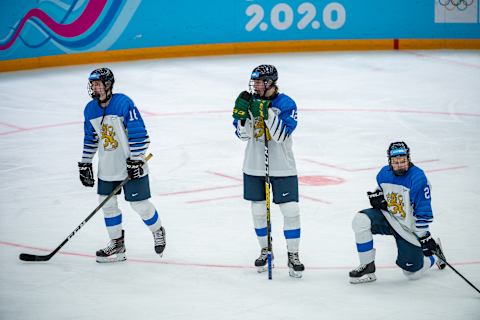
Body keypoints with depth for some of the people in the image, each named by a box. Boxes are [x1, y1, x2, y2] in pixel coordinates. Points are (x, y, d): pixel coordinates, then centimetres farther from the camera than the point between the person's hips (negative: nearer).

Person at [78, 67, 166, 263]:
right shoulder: (90, 110, 2)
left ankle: (158, 232, 27)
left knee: (139, 203, 0)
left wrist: (136, 160, -21)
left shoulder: (124, 104, -19)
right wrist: (85, 164, 11)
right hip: (107, 168, 6)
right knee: (107, 203, 6)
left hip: (130, 164, -6)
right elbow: (90, 139, 14)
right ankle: (117, 243, 18)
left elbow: (139, 133, -19)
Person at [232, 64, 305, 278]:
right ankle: (265, 250, 29)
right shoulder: (249, 101, 0)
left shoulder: (286, 104, -11)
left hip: (282, 167, -3)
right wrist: (242, 113, -20)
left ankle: (293, 255, 6)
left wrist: (267, 113, -30)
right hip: (255, 166, 4)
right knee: (258, 210, 11)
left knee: (291, 211, -6)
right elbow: (243, 134, -4)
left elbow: (281, 135, -21)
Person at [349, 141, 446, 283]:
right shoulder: (384, 173, -5)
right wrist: (377, 196, -3)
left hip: (409, 228, -5)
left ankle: (434, 255, 32)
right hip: (388, 217, 5)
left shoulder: (418, 178, -24)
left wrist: (425, 237, -22)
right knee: (360, 221, -22)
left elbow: (423, 213, -22)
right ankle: (367, 267, -9)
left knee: (413, 273, -2)